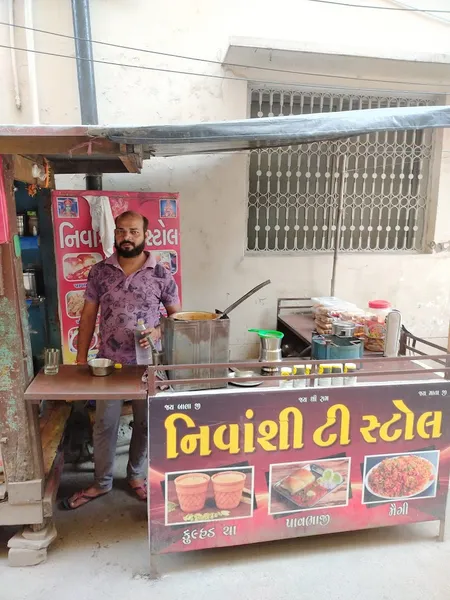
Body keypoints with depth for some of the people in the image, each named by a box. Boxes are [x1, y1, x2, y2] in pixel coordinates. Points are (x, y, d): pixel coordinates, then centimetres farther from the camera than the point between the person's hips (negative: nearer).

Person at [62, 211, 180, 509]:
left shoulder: (161, 274, -7)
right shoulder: (100, 272, -2)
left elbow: (176, 315, 1)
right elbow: (88, 315, 2)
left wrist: (158, 332, -18)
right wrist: (81, 357, 0)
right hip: (108, 362, 1)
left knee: (145, 423, 14)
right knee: (104, 424, 12)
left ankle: (136, 475, 38)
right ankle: (102, 482, 33)